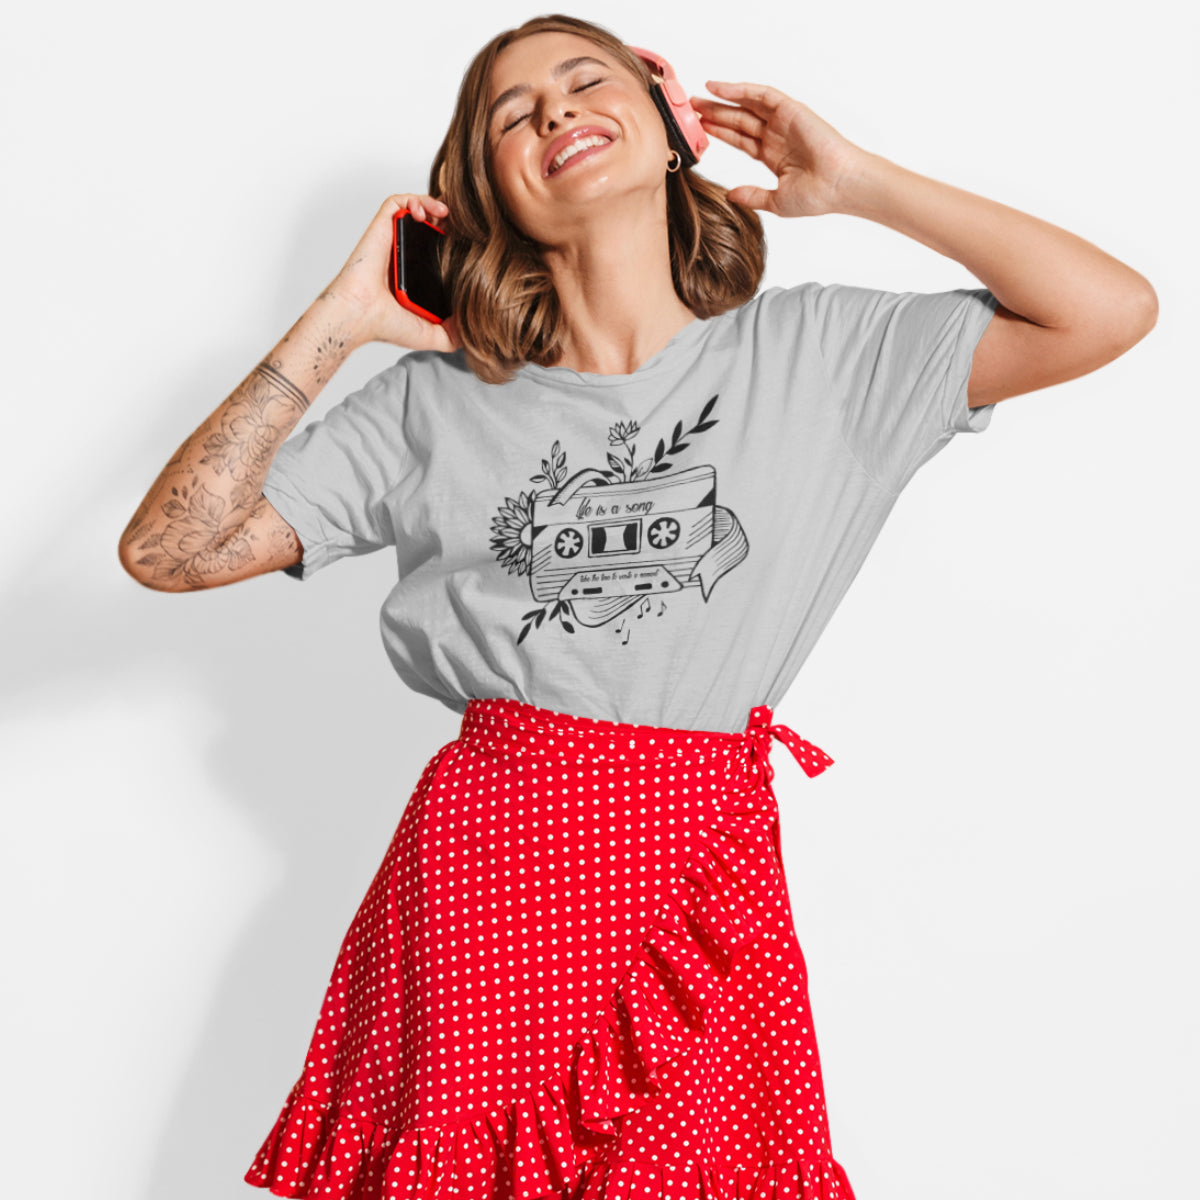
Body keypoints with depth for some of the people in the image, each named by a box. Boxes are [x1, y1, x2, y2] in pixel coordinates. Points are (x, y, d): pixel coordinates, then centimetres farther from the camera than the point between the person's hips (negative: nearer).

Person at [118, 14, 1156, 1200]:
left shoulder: (810, 349, 5)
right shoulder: (435, 400, 5)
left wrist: (853, 182, 2)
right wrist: (335, 321, -1)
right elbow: (169, 549, 1)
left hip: (705, 868, 0)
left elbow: (1112, 311, -2)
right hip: (480, 858, 1)